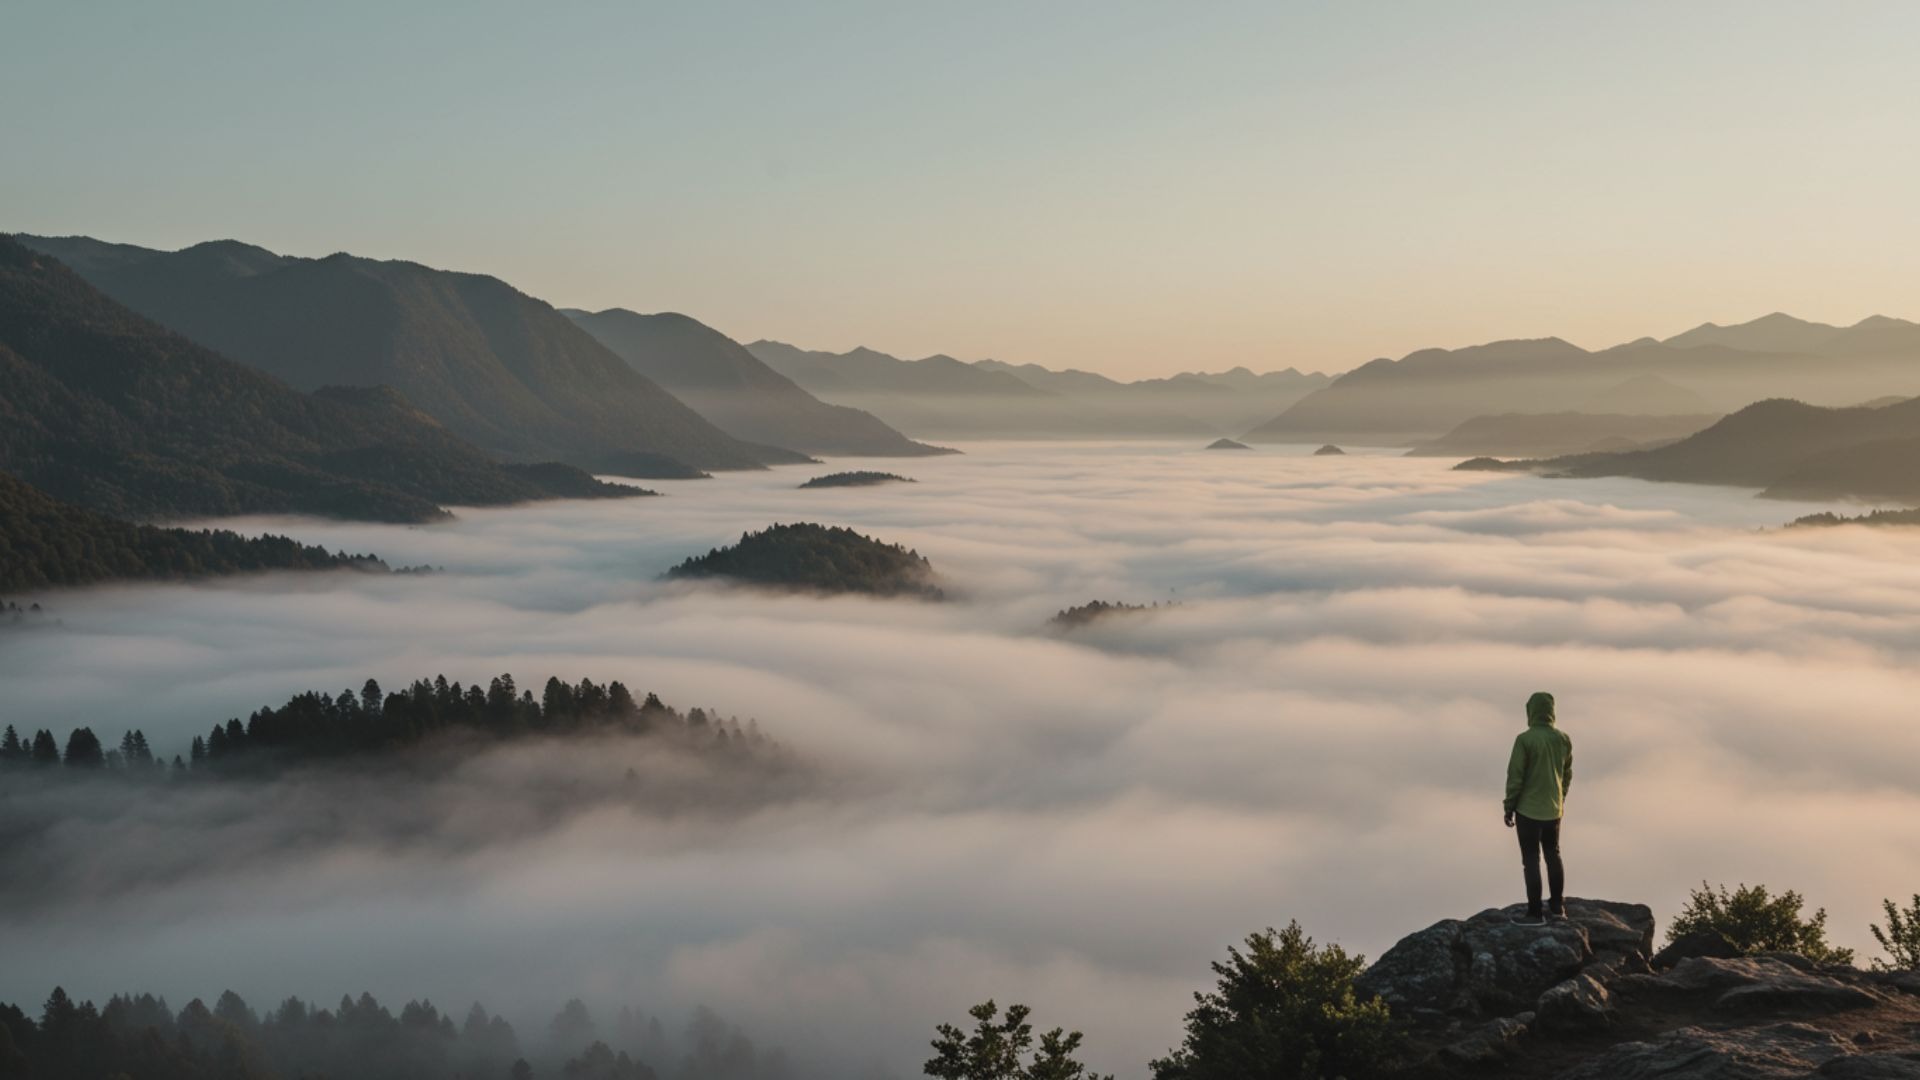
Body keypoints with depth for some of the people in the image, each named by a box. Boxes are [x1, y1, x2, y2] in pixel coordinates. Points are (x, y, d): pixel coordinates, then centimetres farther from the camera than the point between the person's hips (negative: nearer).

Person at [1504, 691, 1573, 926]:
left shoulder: (1525, 739, -17)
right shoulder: (1563, 739, 0)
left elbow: (1515, 777, -14)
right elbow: (1567, 775, 9)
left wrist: (1509, 807, -5)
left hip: (1528, 809, -6)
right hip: (1553, 810, 6)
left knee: (1531, 860, 0)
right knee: (1553, 855, 19)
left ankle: (1535, 913, 2)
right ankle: (1557, 906, 26)